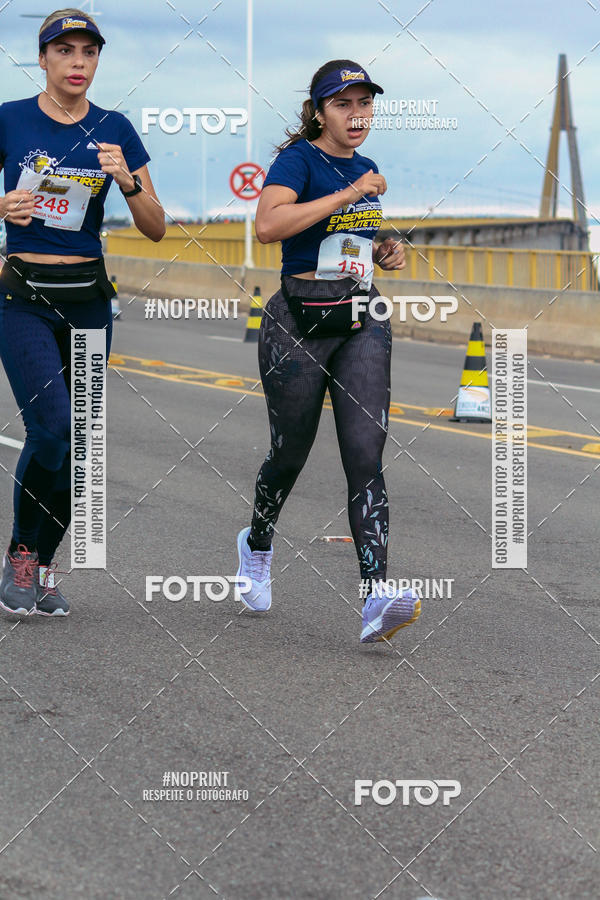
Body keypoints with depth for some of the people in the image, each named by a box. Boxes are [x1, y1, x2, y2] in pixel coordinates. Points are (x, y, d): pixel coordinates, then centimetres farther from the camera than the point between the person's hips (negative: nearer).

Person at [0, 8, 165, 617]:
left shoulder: (114, 131, 3)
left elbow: (155, 229, 1)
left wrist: (127, 181, -17)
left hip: (88, 298, 4)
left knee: (75, 442, 4)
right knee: (52, 429, -18)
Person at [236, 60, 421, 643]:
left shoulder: (365, 169, 14)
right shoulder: (299, 159, -8)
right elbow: (268, 225, -28)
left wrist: (385, 253, 9)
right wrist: (350, 195, -25)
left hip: (362, 321, 5)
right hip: (299, 320, -5)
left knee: (365, 454, -10)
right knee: (291, 451, 10)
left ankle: (377, 598, -20)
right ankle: (257, 546, 41)